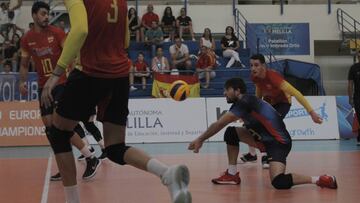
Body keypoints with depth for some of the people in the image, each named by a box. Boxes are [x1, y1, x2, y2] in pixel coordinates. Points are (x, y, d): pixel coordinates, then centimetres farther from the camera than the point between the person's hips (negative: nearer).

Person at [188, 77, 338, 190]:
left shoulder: (244, 102, -18)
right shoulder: (244, 103, 11)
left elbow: (219, 124, -16)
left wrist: (200, 139, -8)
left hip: (279, 142, -10)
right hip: (265, 138, 10)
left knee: (278, 182, -28)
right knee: (231, 133, 7)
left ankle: (320, 179, -13)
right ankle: (232, 174, 13)